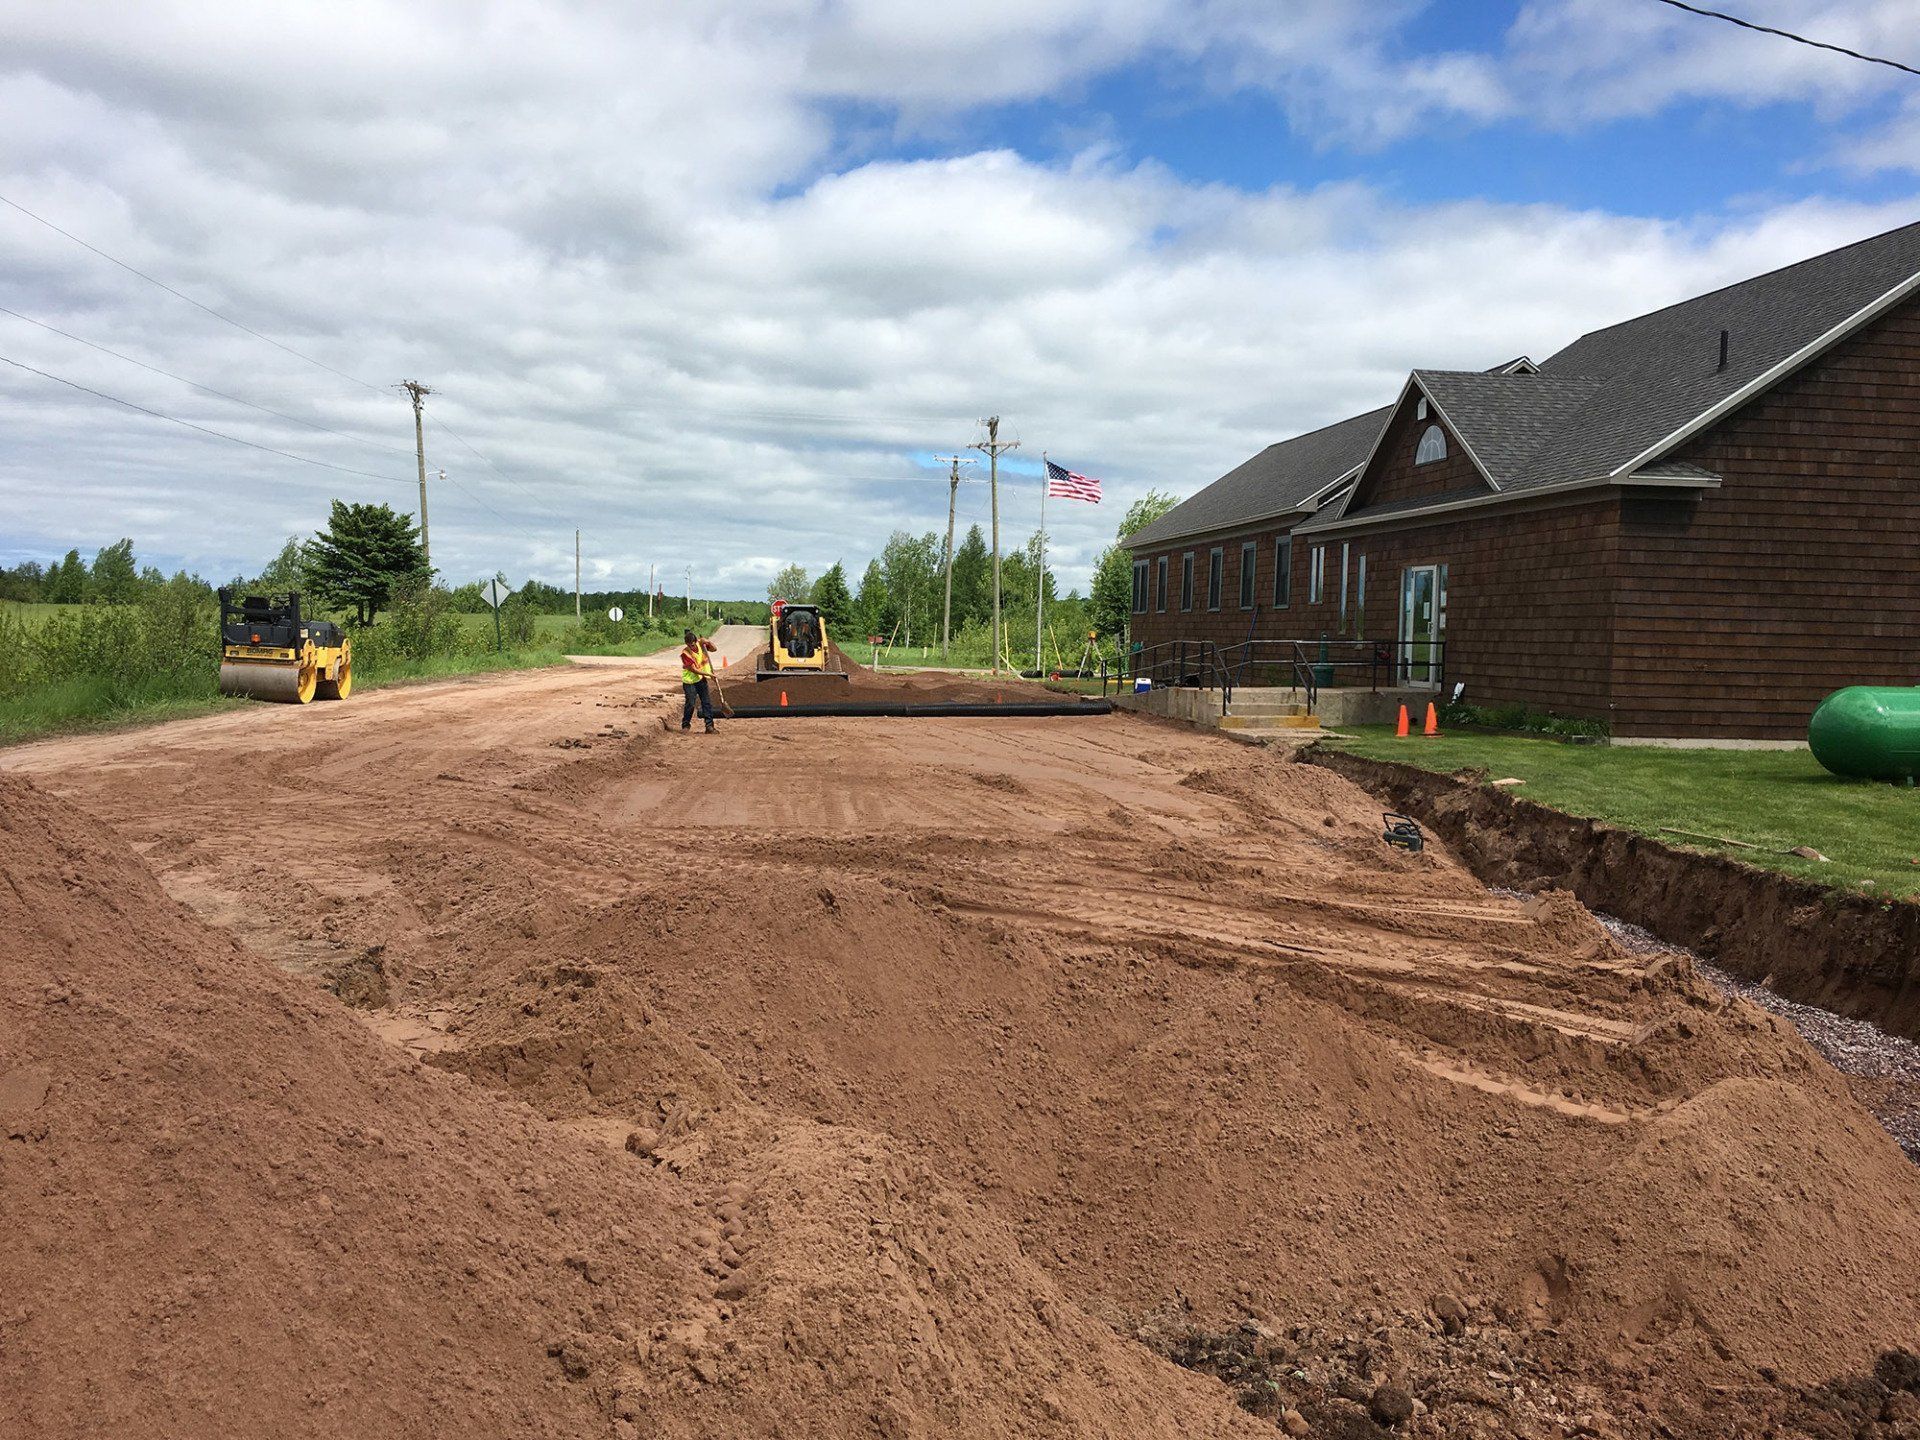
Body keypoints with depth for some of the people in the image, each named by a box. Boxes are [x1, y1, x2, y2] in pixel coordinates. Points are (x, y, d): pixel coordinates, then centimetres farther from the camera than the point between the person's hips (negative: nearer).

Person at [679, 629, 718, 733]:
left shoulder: (701, 644, -6)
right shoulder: (685, 653, -20)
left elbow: (713, 649, 8)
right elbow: (693, 669, -20)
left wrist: (708, 642, -13)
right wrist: (708, 674, -19)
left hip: (701, 679, 4)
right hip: (689, 681, -4)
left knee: (707, 702, 0)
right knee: (690, 704, -7)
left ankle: (709, 725, 3)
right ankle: (685, 725, 11)